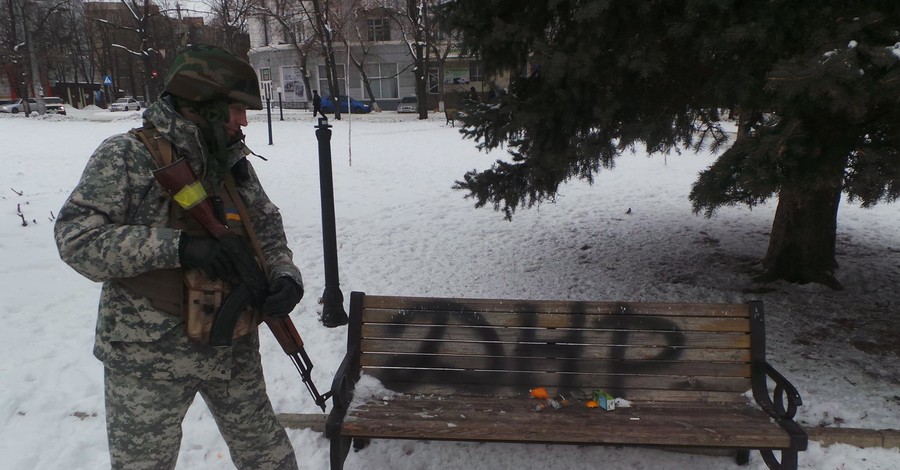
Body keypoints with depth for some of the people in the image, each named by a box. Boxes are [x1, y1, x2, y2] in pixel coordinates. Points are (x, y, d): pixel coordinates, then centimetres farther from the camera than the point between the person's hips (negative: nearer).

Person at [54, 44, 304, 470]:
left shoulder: (234, 162, 4)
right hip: (149, 358, -4)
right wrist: (177, 246, -27)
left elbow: (267, 230, 10)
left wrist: (285, 275, -10)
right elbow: (76, 237, -18)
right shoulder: (126, 156, -13)